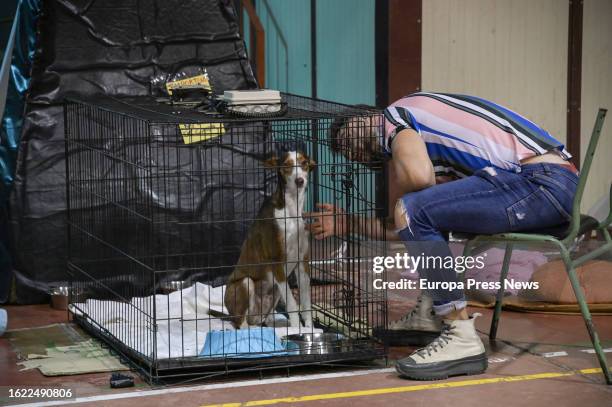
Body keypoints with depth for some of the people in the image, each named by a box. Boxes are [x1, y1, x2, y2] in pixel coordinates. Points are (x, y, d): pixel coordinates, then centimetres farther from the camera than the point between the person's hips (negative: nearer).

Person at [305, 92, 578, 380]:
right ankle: (429, 315, 20)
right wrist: (348, 223, 37)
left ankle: (462, 339, -15)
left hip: (545, 181, -10)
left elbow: (417, 175, -21)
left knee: (414, 210, -18)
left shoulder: (394, 116, 0)